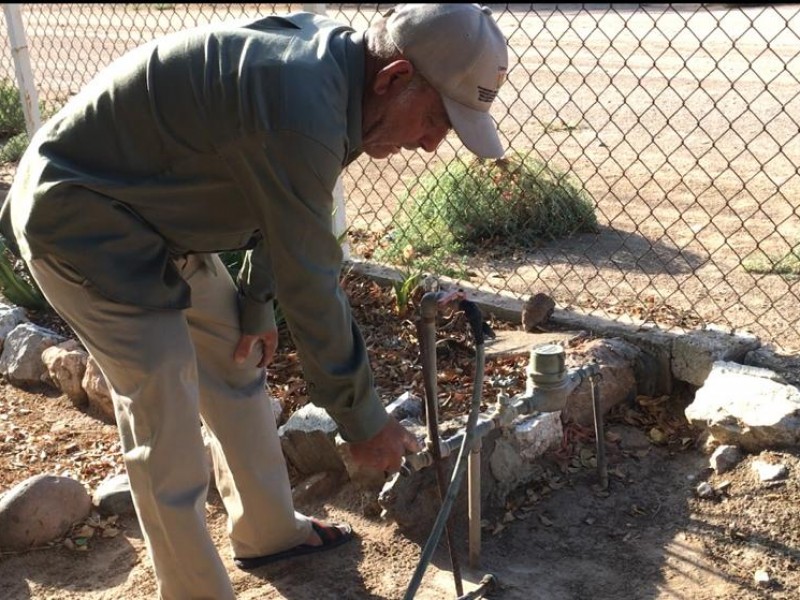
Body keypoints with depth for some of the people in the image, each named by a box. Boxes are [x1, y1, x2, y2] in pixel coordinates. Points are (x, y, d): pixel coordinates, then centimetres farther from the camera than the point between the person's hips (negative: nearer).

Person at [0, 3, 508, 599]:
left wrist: (256, 303, 10)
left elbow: (282, 209, 8)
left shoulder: (332, 51, -4)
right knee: (166, 421, -7)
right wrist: (364, 420, -15)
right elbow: (309, 283, -27)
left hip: (147, 210, 10)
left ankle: (268, 530, 32)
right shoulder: (302, 113, -33)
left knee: (236, 359, 15)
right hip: (81, 223, -9)